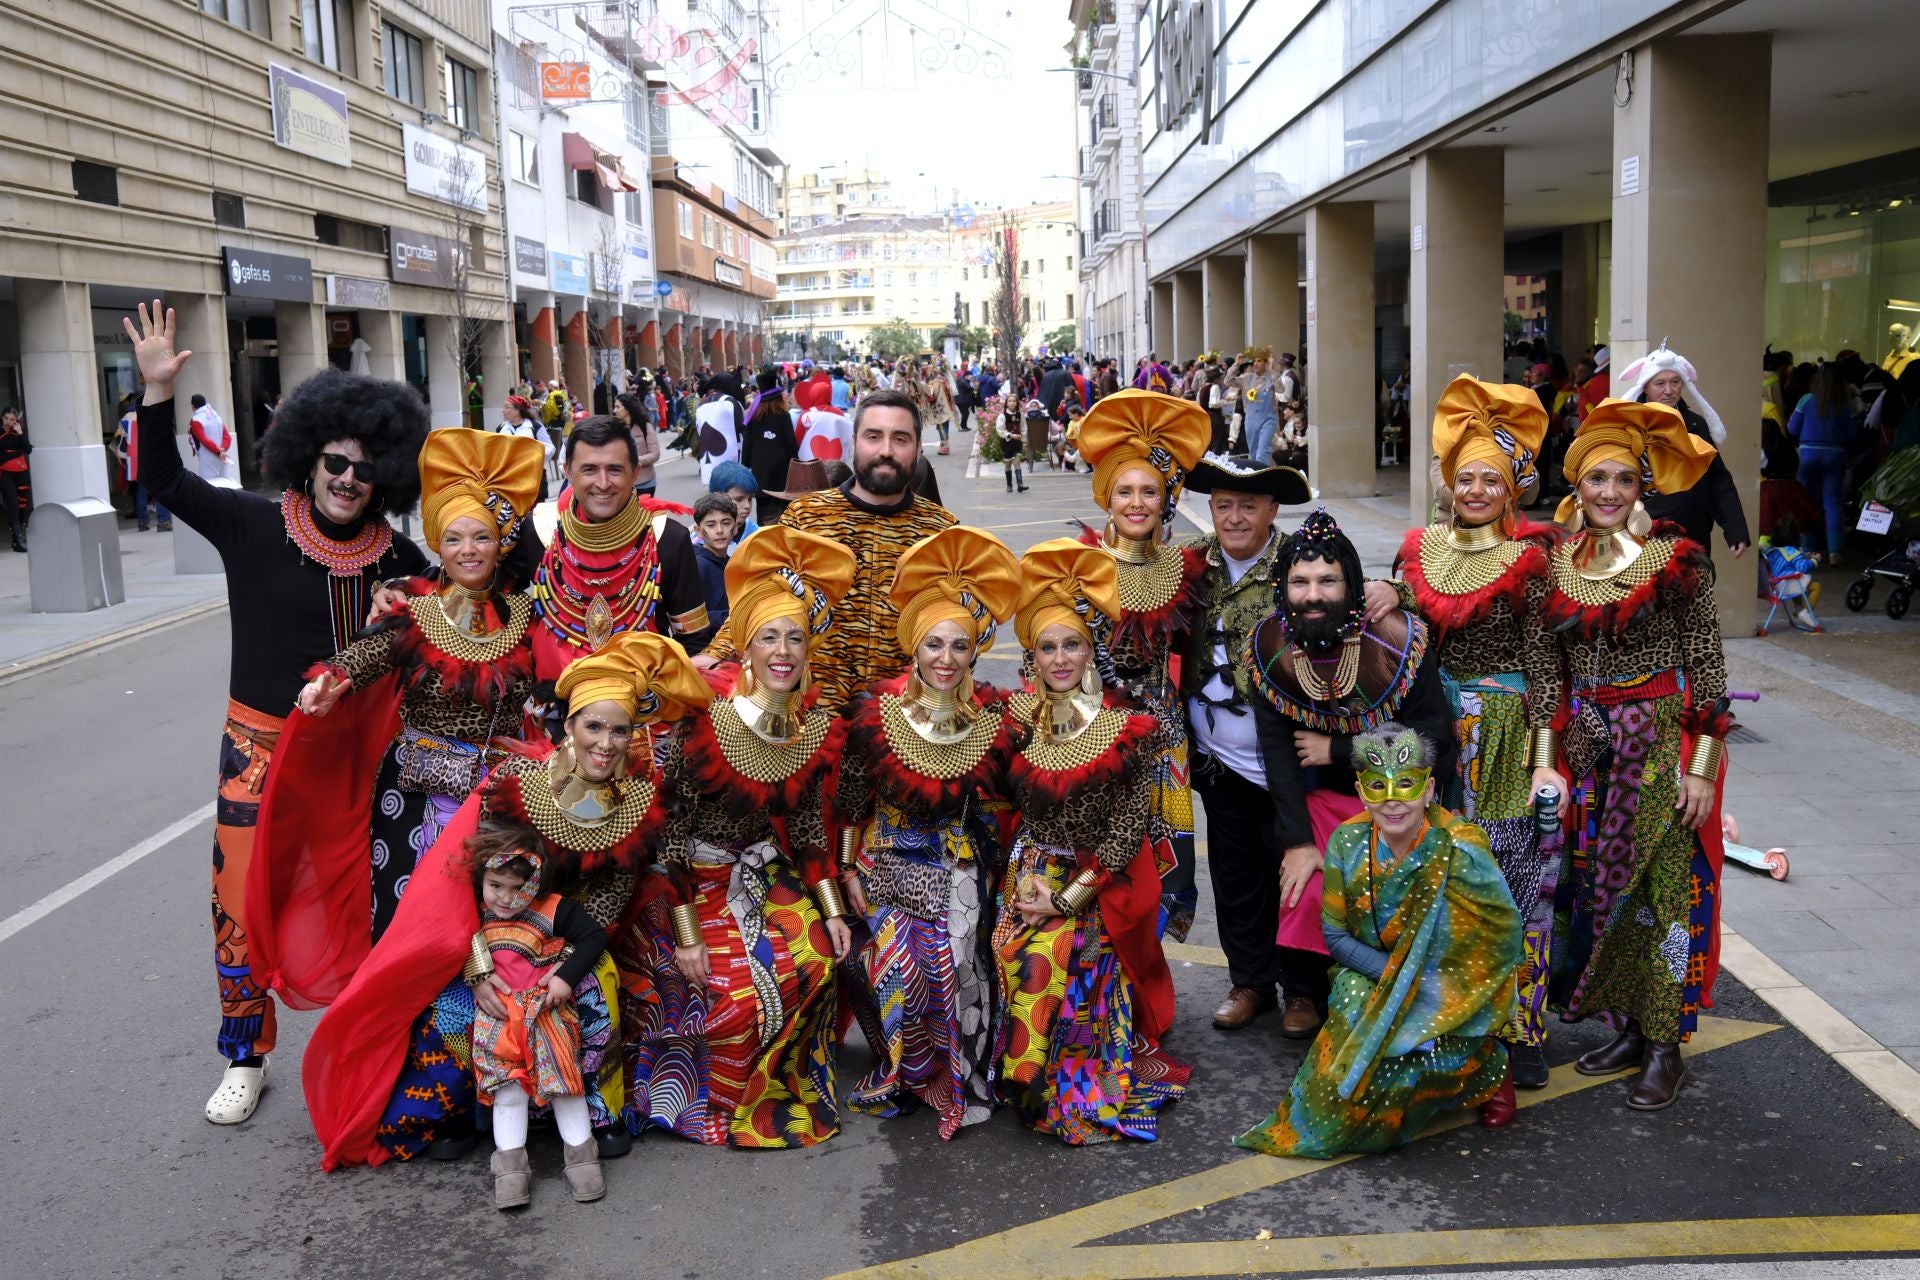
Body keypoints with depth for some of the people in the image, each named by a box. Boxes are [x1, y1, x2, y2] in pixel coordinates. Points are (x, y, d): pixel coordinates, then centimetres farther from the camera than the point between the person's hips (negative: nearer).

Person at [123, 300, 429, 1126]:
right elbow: (165, 482, -4)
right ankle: (245, 1058, 19)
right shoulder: (254, 527, -6)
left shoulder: (397, 559, -3)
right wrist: (158, 391, -15)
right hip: (260, 745, -1)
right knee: (241, 902, 0)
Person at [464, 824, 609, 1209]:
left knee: (561, 1067, -11)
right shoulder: (472, 914, 4)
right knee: (506, 1077, -9)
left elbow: (594, 936, -3)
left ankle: (579, 1149, -1)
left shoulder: (554, 909, -4)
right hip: (497, 1013, 2)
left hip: (545, 1007, -2)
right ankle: (510, 1160, -5)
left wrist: (567, 977, -13)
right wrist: (477, 980, -3)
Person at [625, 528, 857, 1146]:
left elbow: (809, 826, 7)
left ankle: (786, 1090, 8)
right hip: (696, 881, -5)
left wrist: (832, 911, 1)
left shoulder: (820, 728, -5)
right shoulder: (703, 723, -21)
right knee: (739, 986, -21)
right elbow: (671, 831, -16)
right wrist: (685, 934, -17)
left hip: (769, 880, 5)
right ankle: (714, 1107, 7)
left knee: (815, 962, -17)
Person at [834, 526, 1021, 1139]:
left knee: (951, 959, -13)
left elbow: (998, 801, 8)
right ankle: (902, 1074, 11)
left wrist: (999, 872, 3)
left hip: (961, 870, 1)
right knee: (898, 965, -14)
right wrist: (848, 869, 0)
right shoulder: (877, 710, -6)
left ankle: (958, 1076, 9)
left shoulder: (992, 719, -2)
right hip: (889, 864, -1)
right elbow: (850, 799, 0)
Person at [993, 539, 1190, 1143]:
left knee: (1049, 955, -22)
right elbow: (1013, 805, 8)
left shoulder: (1126, 729, -10)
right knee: (1015, 951, -19)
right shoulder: (1022, 718, 2)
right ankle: (1038, 1090, 1)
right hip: (1034, 871, 4)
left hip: (1102, 880, -4)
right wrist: (1024, 882, -6)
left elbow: (1129, 826, -11)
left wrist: (1068, 897, -15)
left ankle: (1086, 1089, -2)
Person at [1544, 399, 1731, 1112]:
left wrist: (1702, 766, -12)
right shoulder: (1556, 562, 5)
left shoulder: (1676, 559, -7)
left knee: (1660, 887, -1)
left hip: (1661, 745, -5)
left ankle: (1665, 1045, 11)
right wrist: (1552, 753, 8)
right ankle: (1631, 1029, 24)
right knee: (1598, 885, 9)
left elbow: (1707, 665, -8)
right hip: (1586, 747, 5)